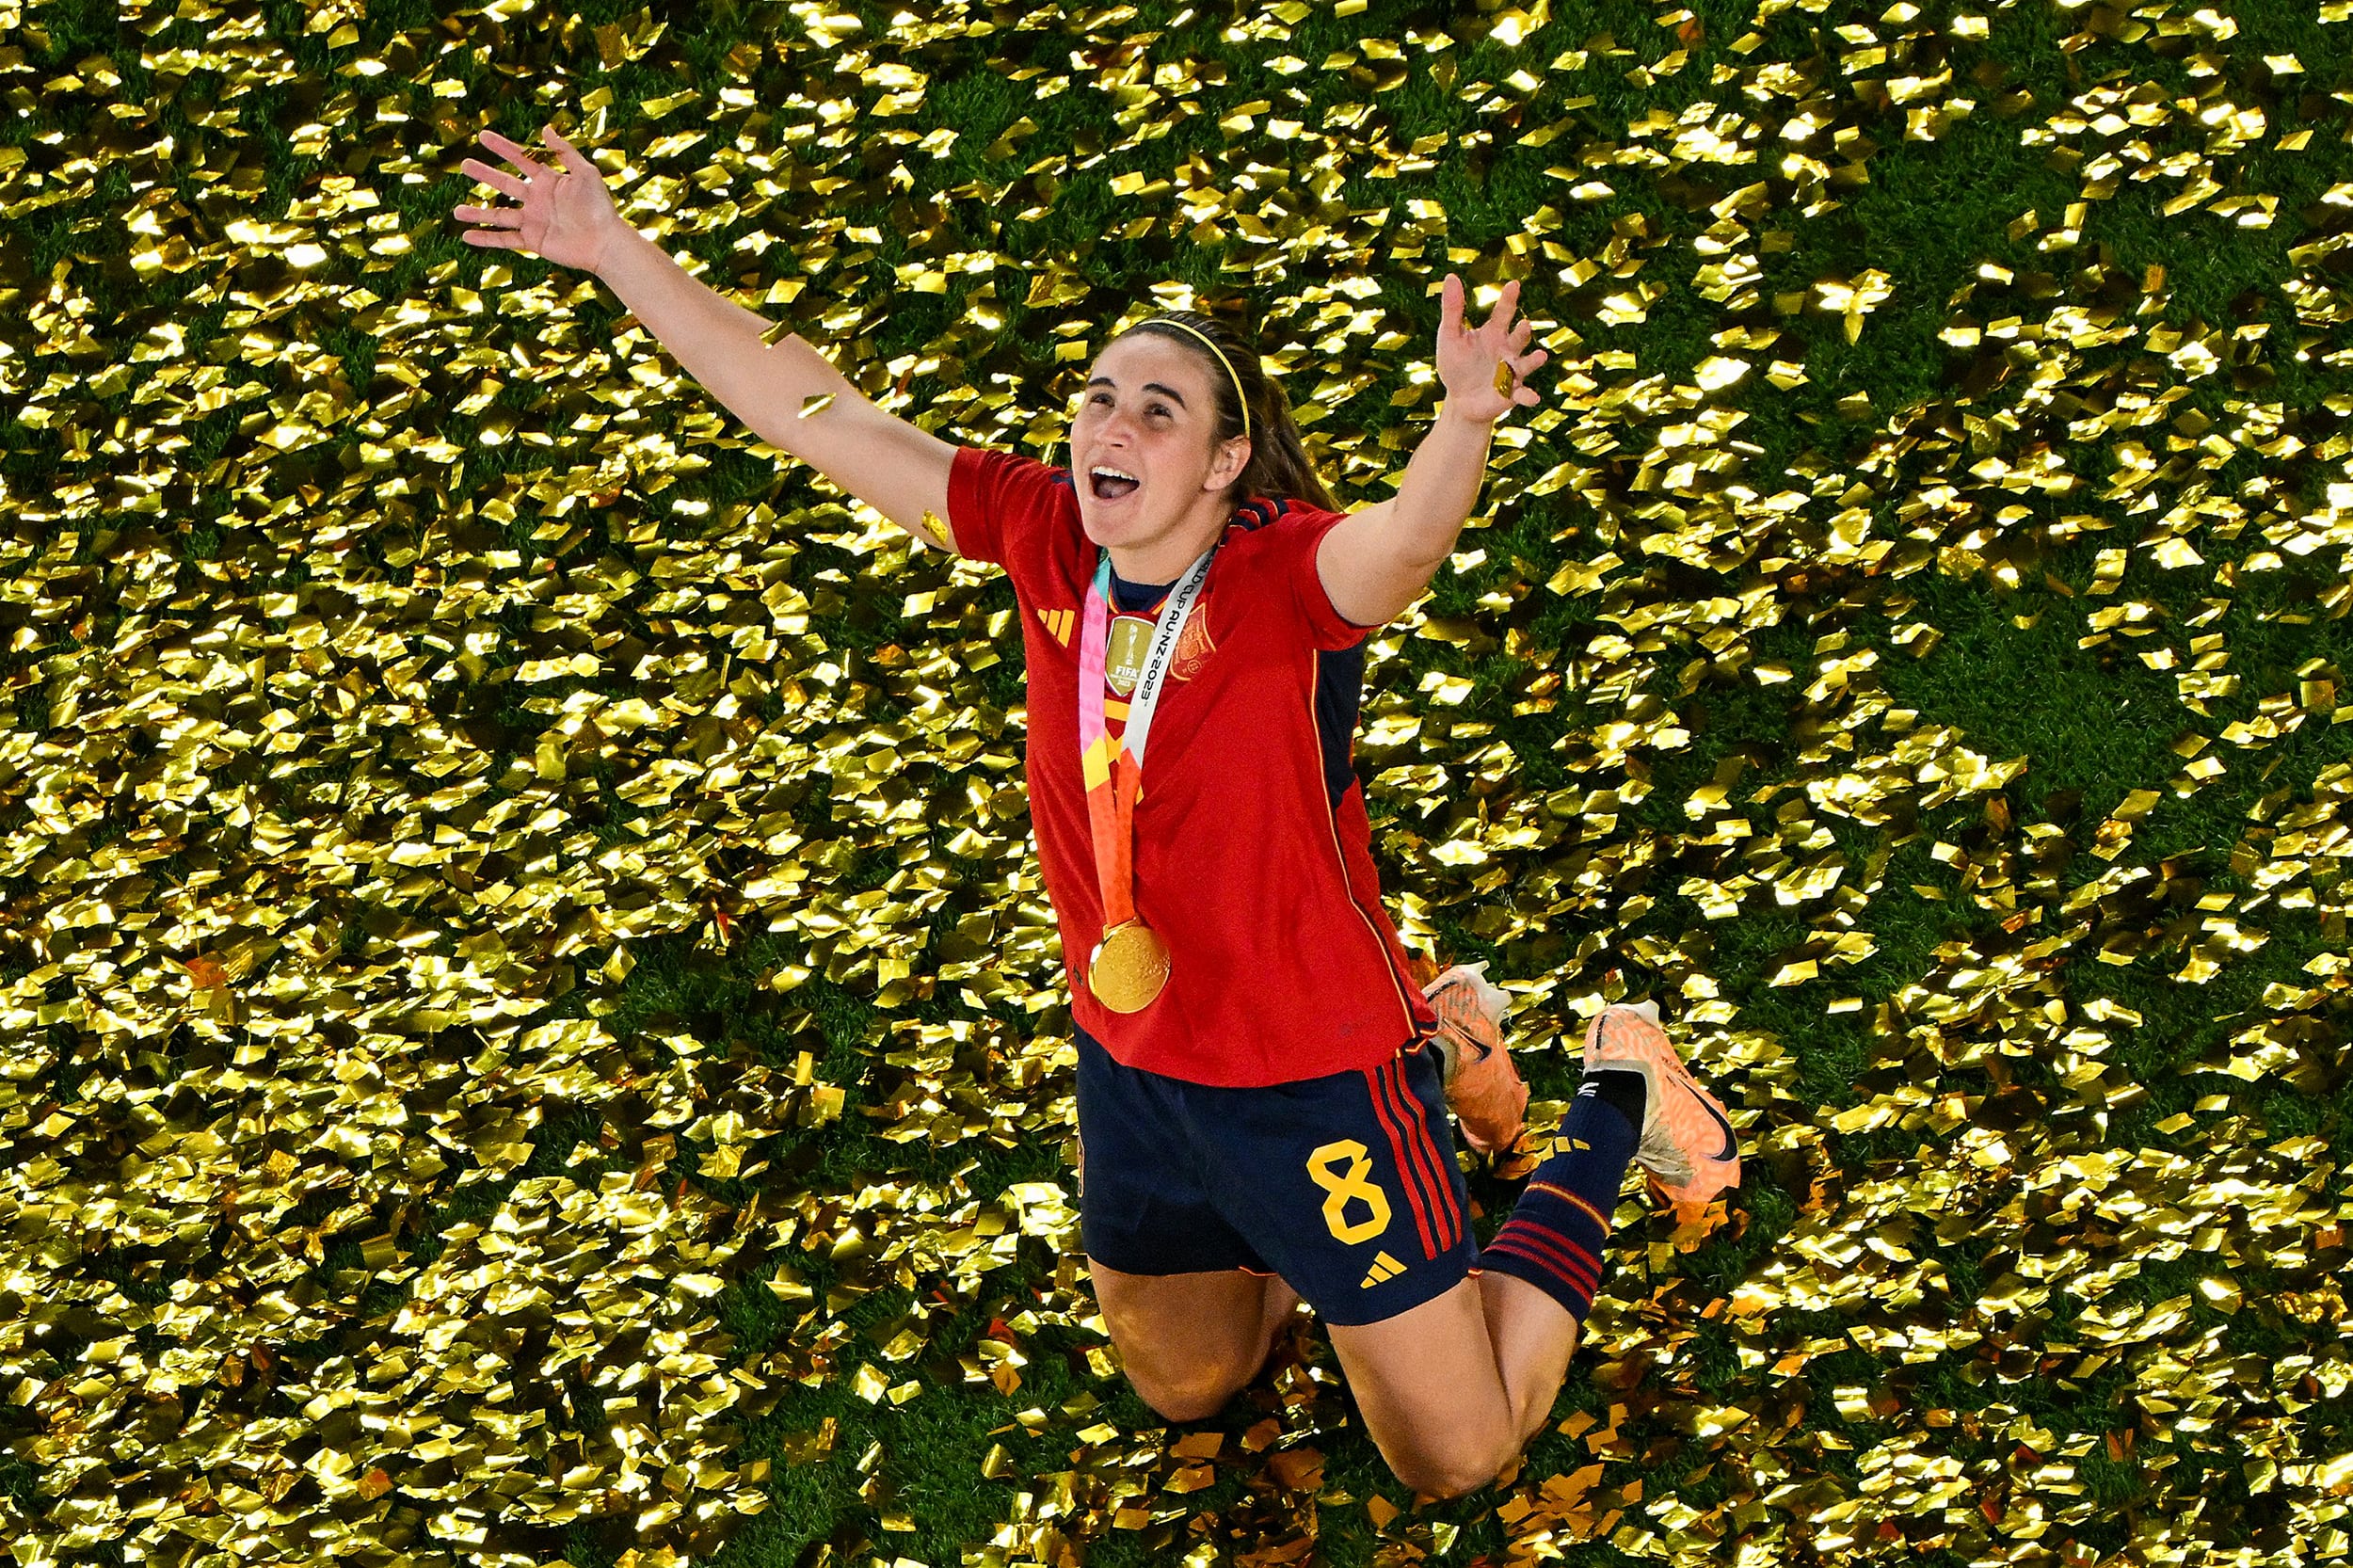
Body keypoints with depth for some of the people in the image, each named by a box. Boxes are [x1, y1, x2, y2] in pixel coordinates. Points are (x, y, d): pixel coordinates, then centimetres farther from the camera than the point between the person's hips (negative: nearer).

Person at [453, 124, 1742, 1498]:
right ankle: (1438, 1042, 45)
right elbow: (819, 415, -7)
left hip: (1312, 1080, -6)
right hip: (1134, 1068, 6)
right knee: (1189, 1388, 32)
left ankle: (1617, 1112, 29)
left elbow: (1406, 545, -51)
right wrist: (613, 248, -9)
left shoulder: (1287, 575, -27)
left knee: (1455, 1460, 10)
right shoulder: (1046, 536, -11)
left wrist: (1467, 423, -73)